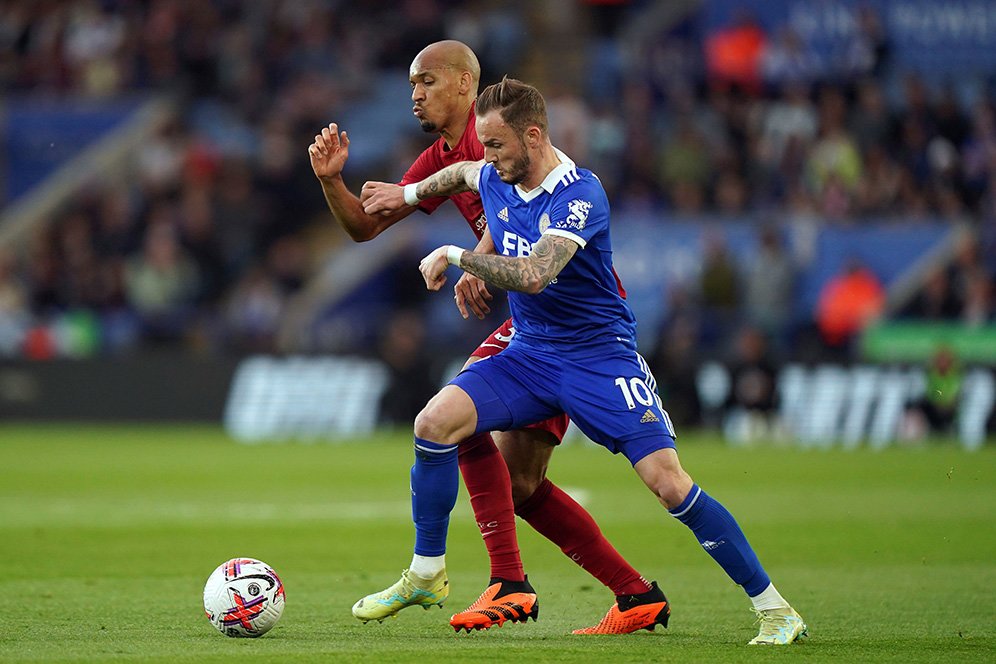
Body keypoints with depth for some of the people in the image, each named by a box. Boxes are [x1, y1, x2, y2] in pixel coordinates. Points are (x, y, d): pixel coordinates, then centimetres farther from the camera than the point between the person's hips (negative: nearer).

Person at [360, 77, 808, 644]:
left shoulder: (581, 194, -21)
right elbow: (463, 173, 30)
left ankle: (775, 610, -9)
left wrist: (455, 256, -26)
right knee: (436, 421, -16)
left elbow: (533, 274, -34)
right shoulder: (496, 181, 2)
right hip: (528, 355, 6)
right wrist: (409, 193, 32)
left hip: (600, 356, -6)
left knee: (668, 482, -18)